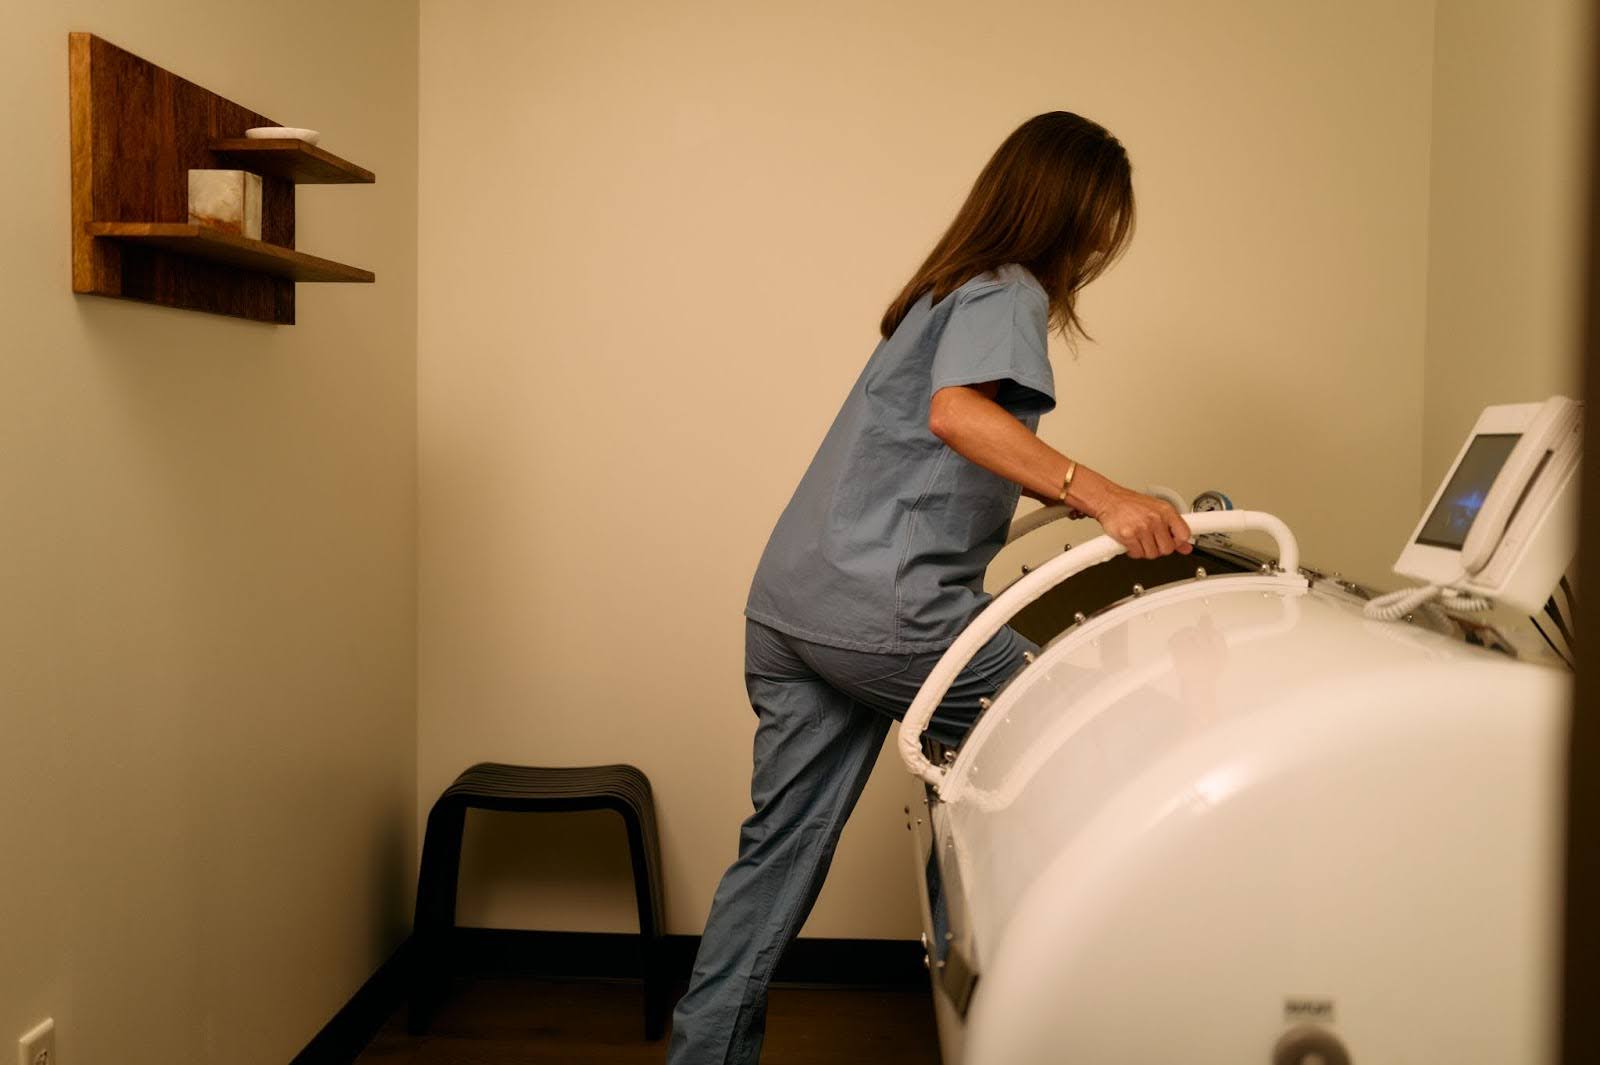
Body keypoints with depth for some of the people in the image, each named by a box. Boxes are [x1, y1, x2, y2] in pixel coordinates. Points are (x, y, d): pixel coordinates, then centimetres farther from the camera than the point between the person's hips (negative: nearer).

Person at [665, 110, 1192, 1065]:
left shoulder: (946, 289, 25)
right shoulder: (1006, 293, -4)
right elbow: (957, 413, -25)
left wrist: (1109, 508, 33)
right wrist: (1096, 493, -31)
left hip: (788, 603, 10)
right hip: (880, 610, -9)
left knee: (783, 845, 13)